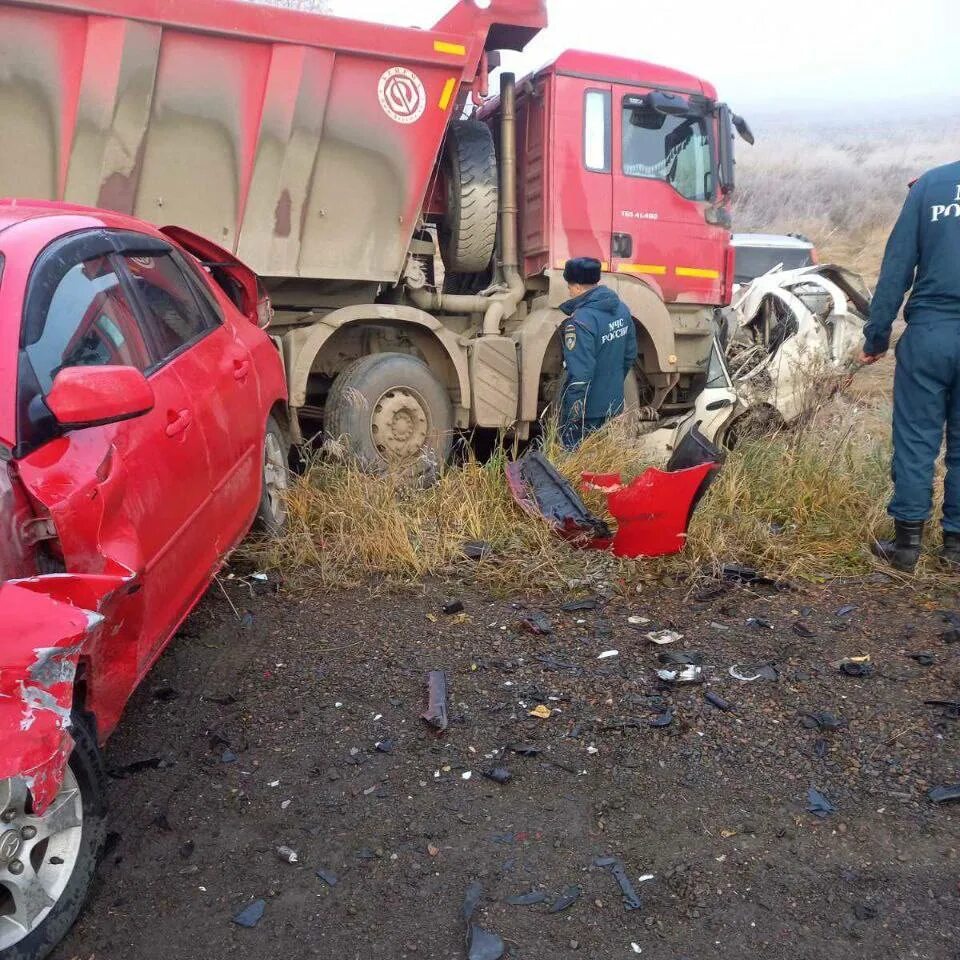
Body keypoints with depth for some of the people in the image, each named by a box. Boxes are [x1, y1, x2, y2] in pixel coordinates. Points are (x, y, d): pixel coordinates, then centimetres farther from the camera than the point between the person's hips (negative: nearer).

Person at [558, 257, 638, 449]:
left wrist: (573, 412, -19)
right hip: (614, 404, 7)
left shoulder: (582, 320, -24)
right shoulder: (621, 309, 1)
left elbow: (580, 373, -26)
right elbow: (630, 355, 10)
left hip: (587, 410, -7)